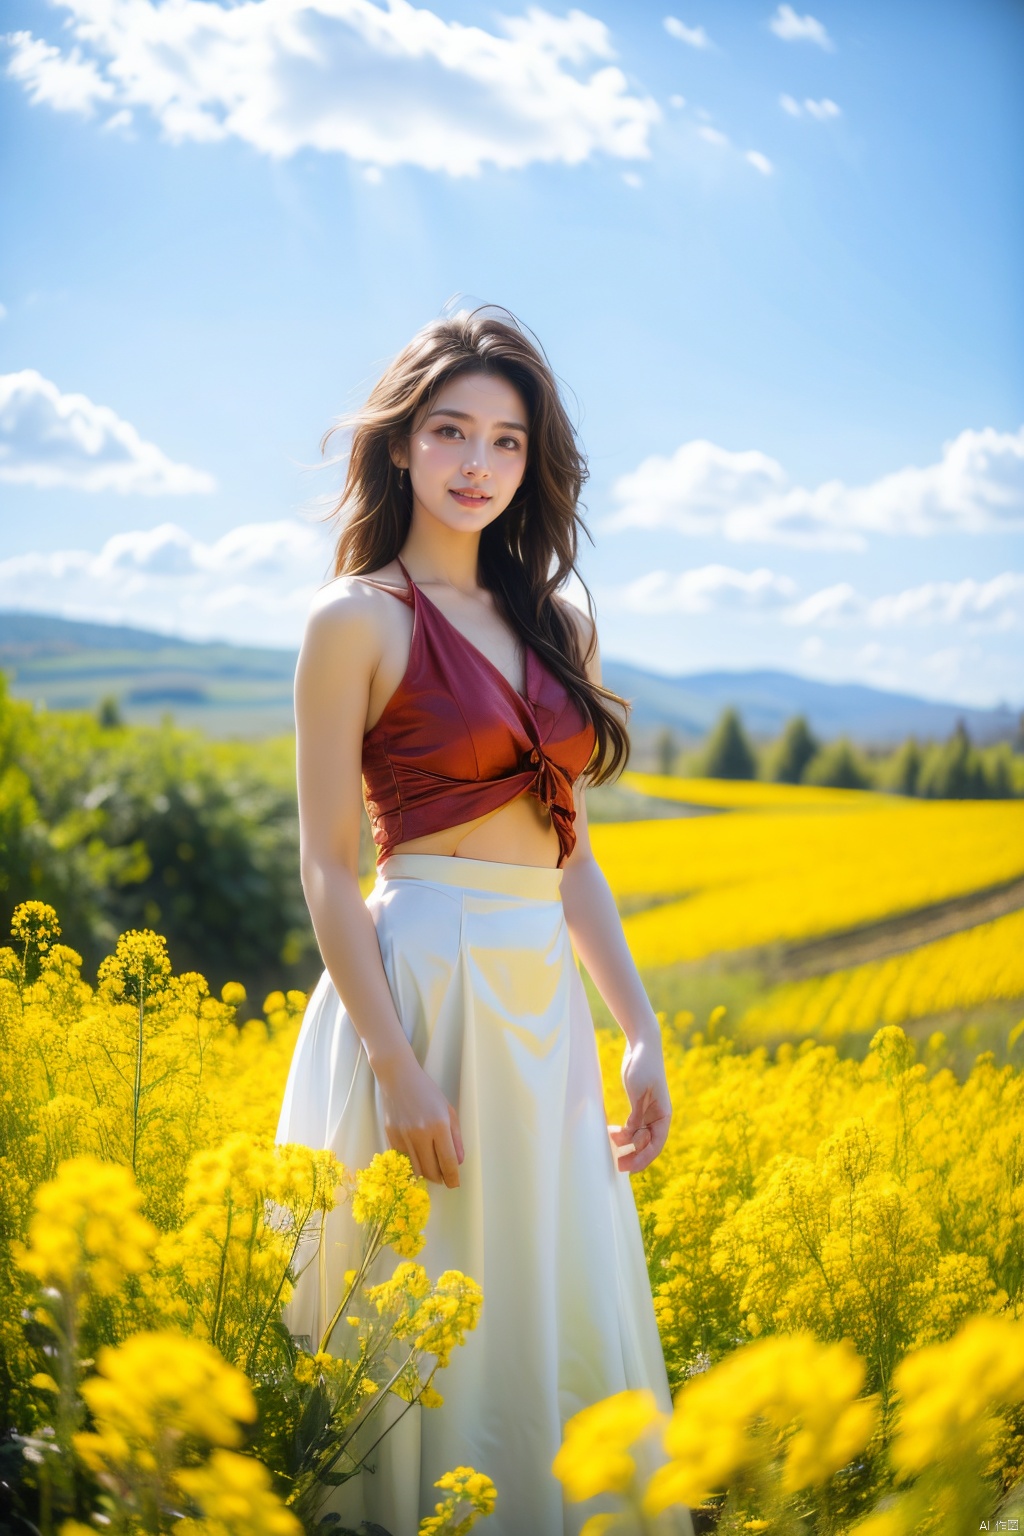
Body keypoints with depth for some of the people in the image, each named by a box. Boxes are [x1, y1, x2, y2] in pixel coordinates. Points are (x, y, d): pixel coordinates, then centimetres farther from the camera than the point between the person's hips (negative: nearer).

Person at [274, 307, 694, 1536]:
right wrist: (398, 1065, -17)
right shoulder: (359, 618, -4)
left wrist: (642, 1032, 10)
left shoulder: (555, 625, 14)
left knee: (570, 1328, 9)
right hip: (421, 988, -6)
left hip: (545, 1005, 6)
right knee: (438, 1325, 0)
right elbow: (325, 867, -8)